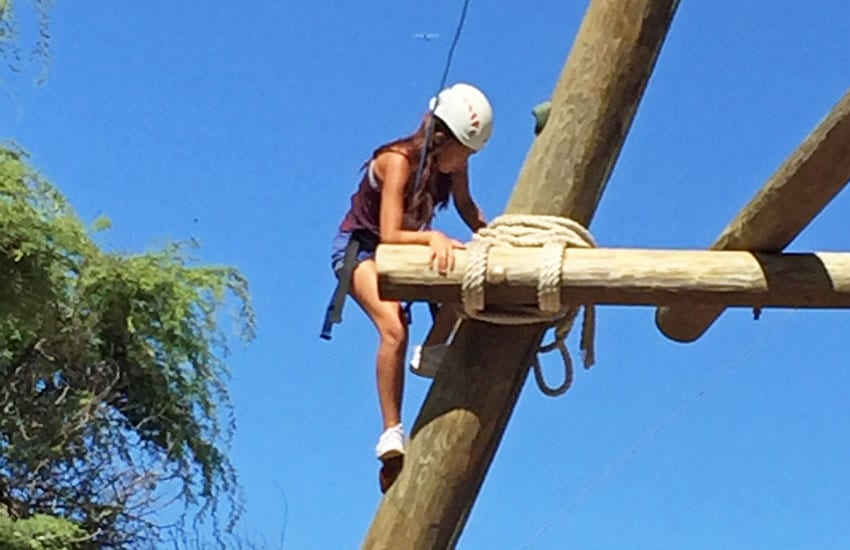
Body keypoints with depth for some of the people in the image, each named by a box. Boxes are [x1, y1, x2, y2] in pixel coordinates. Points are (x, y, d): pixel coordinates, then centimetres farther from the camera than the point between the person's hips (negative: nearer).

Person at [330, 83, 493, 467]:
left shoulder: (453, 163, -12)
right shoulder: (399, 161, -30)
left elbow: (467, 208, 5)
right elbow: (389, 235, -38)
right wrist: (434, 237, -54)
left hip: (409, 244, 7)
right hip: (360, 248, -7)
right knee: (394, 329, -30)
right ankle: (391, 432, -26)